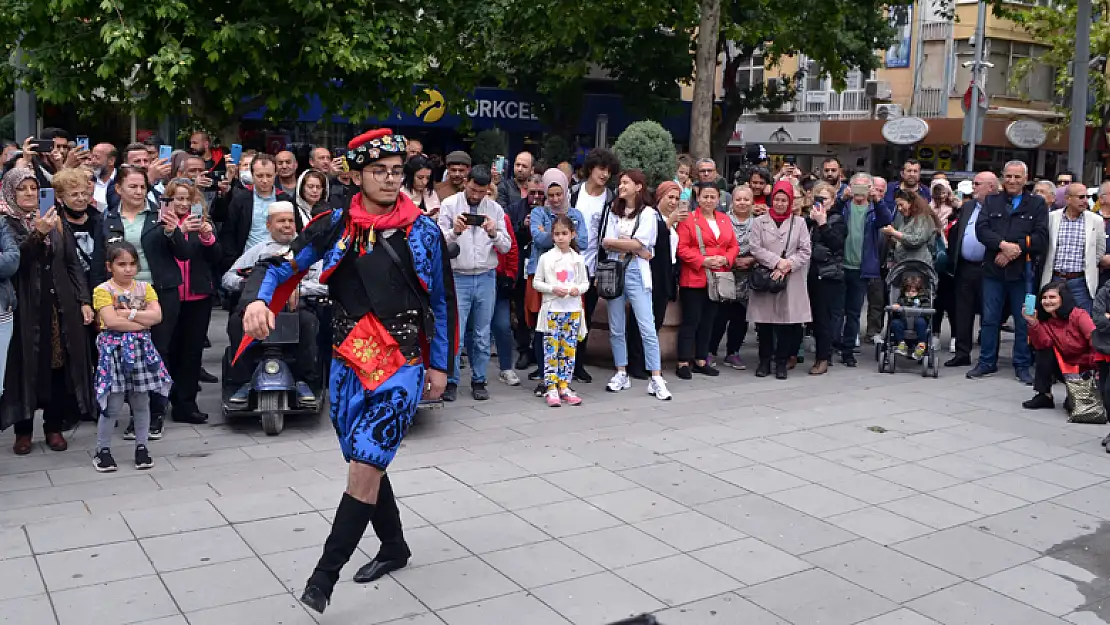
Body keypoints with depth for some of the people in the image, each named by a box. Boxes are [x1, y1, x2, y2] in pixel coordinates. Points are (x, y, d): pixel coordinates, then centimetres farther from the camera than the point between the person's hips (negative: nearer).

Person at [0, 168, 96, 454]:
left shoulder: (55, 221, 11)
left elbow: (73, 263, 10)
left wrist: (84, 300, 2)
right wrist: (37, 234, -31)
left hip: (60, 305, 3)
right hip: (24, 308, -3)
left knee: (59, 364, 3)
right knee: (26, 366, 2)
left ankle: (54, 426, 14)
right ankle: (23, 429, 13)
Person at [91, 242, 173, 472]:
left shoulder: (145, 288, 7)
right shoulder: (103, 290, -5)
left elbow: (157, 316, -5)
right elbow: (111, 322, -18)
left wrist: (129, 313, -13)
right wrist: (143, 321, -12)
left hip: (141, 348, 4)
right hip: (115, 349, -4)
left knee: (142, 402, 10)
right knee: (113, 405, -1)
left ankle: (141, 447, 22)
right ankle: (103, 450, 13)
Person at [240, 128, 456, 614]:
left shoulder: (423, 231, -1)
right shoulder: (336, 225, 0)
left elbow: (442, 301, 6)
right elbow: (284, 264, -3)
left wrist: (439, 365, 7)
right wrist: (258, 300, -25)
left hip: (404, 366, -3)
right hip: (348, 365, 3)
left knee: (365, 466, -11)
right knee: (365, 464, 15)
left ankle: (324, 576, 0)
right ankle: (394, 547, 37)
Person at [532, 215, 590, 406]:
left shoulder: (578, 259, 7)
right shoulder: (546, 258, 0)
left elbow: (585, 282, 12)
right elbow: (536, 283, 1)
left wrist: (578, 289, -10)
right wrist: (553, 289, -13)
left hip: (573, 309, 3)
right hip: (552, 309, -2)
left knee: (569, 349, 5)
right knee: (551, 349, -3)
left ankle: (564, 386, 13)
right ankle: (551, 388, 1)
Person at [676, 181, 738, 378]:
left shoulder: (725, 220, 13)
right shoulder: (689, 219, -6)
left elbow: (734, 246, 13)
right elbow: (682, 248, -12)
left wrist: (726, 259, -7)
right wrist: (703, 261, -19)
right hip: (694, 279, -6)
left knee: (708, 321, 11)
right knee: (691, 320, -3)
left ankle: (701, 360, 20)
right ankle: (683, 363, 3)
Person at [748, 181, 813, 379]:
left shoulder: (799, 222, 9)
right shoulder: (760, 222, 7)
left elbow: (805, 251, 2)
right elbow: (755, 248, -3)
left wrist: (787, 266, -10)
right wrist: (777, 261, -13)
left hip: (791, 280, 0)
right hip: (765, 279, 0)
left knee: (786, 321, -1)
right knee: (765, 322, 3)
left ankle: (781, 362, 9)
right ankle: (764, 361, 14)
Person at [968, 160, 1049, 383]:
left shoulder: (1037, 204, 5)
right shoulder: (991, 202, 11)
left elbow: (1041, 238, -6)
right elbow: (981, 229, -4)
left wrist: (1015, 249, -16)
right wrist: (1004, 245, -18)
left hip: (1022, 271, -2)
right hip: (993, 270, 2)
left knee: (1023, 321, 4)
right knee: (989, 319, 8)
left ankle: (1022, 366, 15)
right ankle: (987, 363, 18)